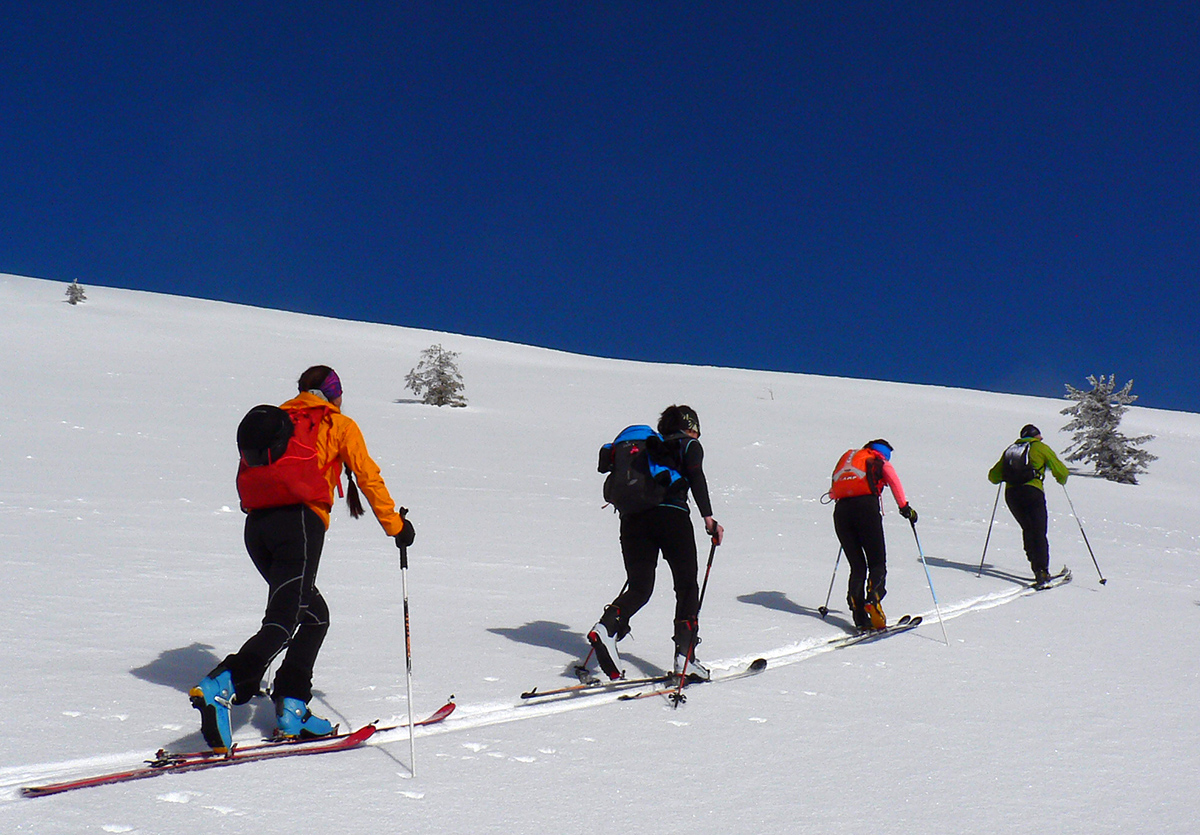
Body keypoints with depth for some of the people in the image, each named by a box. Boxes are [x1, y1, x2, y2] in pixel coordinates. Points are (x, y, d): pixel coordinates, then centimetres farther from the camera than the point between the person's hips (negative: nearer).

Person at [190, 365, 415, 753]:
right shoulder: (341, 426, 15)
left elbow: (247, 476, 24)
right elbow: (369, 478, 13)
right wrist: (395, 525, 20)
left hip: (257, 523, 6)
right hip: (300, 521, -6)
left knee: (314, 615, 17)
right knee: (282, 623, -14)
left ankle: (292, 708, 7)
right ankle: (222, 685, -37)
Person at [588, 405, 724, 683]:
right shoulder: (690, 445, 13)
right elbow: (696, 477, -6)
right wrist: (708, 518, -11)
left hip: (632, 518, 5)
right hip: (671, 515, -4)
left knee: (639, 588, 9)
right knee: (687, 586, 8)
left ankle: (607, 627, -19)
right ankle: (685, 656, -2)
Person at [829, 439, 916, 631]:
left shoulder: (848, 456, 31)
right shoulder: (880, 463, 18)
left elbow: (836, 482, 27)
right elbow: (894, 481, 1)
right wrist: (904, 507, -2)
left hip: (841, 509, 4)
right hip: (866, 506, -4)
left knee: (857, 567, 10)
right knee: (877, 563, 2)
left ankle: (860, 616, -2)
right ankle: (873, 599, -25)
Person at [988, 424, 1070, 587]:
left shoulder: (1010, 450, 23)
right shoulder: (1041, 448, 12)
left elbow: (993, 476, 23)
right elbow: (1061, 471, 11)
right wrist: (1062, 480, 34)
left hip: (1011, 494, 4)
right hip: (1032, 492, -4)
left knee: (1028, 529, 20)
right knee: (1039, 534, -4)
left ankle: (1035, 564, 12)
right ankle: (1042, 570, -18)